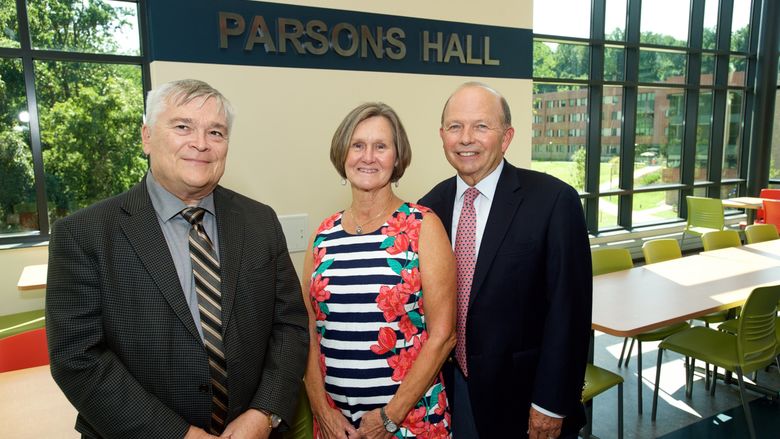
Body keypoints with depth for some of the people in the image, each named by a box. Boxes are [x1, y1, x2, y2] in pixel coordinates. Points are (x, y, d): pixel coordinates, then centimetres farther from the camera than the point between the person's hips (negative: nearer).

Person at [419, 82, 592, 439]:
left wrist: (551, 404, -11)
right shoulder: (432, 205, -2)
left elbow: (569, 311, -13)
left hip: (522, 394, -3)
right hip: (450, 390, 4)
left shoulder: (554, 201, -15)